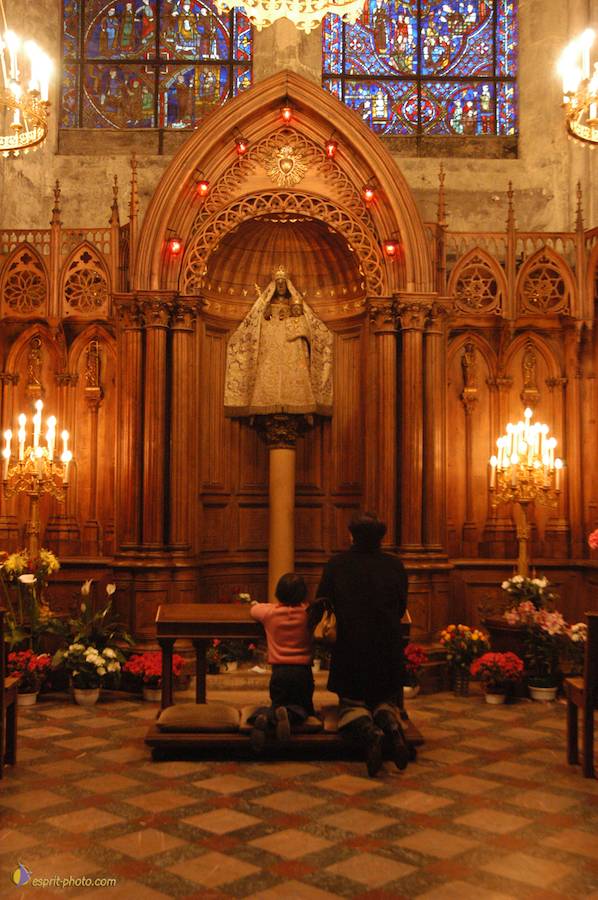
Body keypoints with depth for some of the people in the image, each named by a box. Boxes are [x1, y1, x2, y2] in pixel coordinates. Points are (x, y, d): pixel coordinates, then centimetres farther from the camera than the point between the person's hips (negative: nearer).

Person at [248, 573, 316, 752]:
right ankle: (290, 714, -21)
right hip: (303, 671, -1)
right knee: (304, 708, 15)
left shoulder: (269, 612, 0)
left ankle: (264, 717, -19)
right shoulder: (307, 613, -3)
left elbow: (254, 609, 20)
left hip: (279, 671, 1)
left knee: (277, 705, 18)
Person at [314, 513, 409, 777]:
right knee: (385, 699, 21)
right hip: (388, 648, 2)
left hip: (350, 648, -2)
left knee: (351, 703, 13)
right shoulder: (395, 565, 1)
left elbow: (321, 605, 2)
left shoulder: (336, 564, -4)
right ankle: (392, 725, -13)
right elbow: (401, 607, 10)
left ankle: (368, 732, -20)